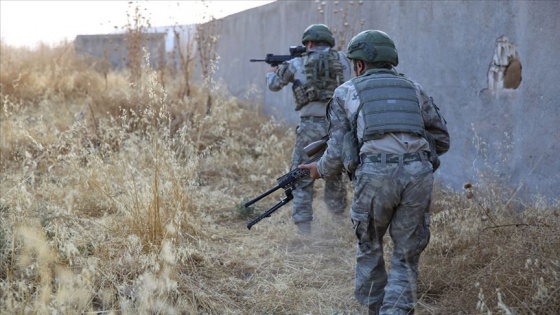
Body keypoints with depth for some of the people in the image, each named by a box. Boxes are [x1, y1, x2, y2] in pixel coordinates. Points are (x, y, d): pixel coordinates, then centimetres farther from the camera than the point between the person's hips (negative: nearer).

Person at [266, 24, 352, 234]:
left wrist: (273, 70, 44)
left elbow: (274, 85, 20)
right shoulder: (342, 60, 6)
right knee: (335, 174, 21)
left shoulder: (296, 64, 4)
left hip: (311, 126, -3)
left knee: (301, 178, 6)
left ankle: (304, 228, 0)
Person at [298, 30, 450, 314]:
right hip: (418, 174, 2)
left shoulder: (347, 92, 16)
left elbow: (338, 150, 12)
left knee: (369, 248, 21)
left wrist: (320, 169, 30)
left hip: (374, 175, -1)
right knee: (407, 256, 13)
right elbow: (442, 140, 23)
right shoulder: (414, 89, 23)